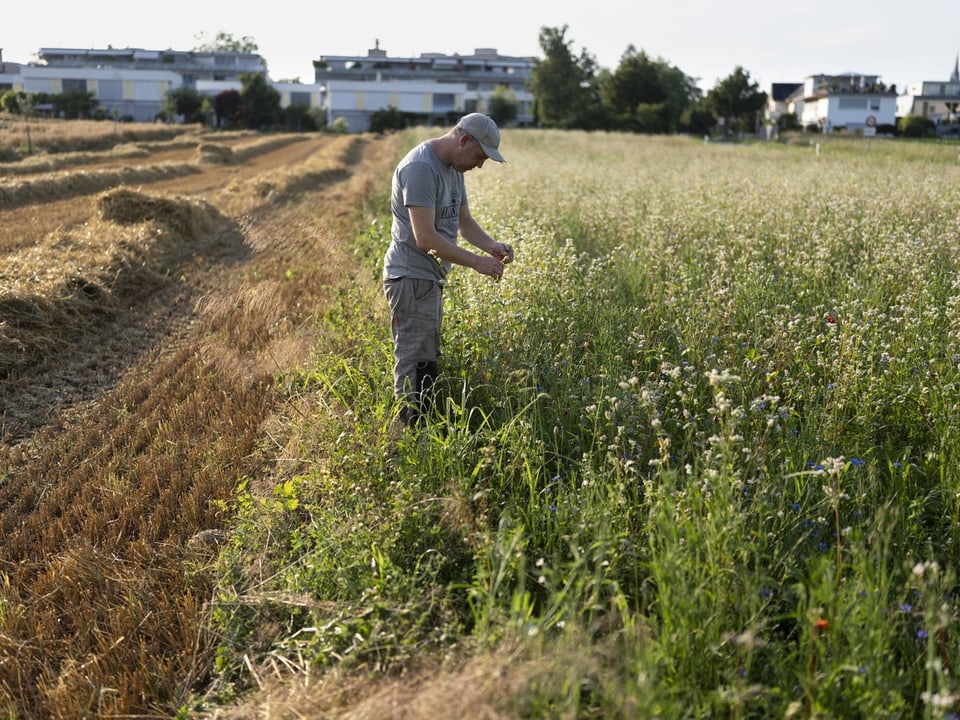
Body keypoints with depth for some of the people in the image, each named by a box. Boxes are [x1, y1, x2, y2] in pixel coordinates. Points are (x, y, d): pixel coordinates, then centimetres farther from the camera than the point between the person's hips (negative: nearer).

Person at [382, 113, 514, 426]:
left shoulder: (453, 167, 12)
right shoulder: (420, 167, -20)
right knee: (415, 368, -6)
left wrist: (492, 246, -1)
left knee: (426, 363, 16)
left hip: (430, 278, 11)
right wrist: (476, 261, -22)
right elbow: (426, 238, -26)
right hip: (412, 279, -11)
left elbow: (464, 221, 18)